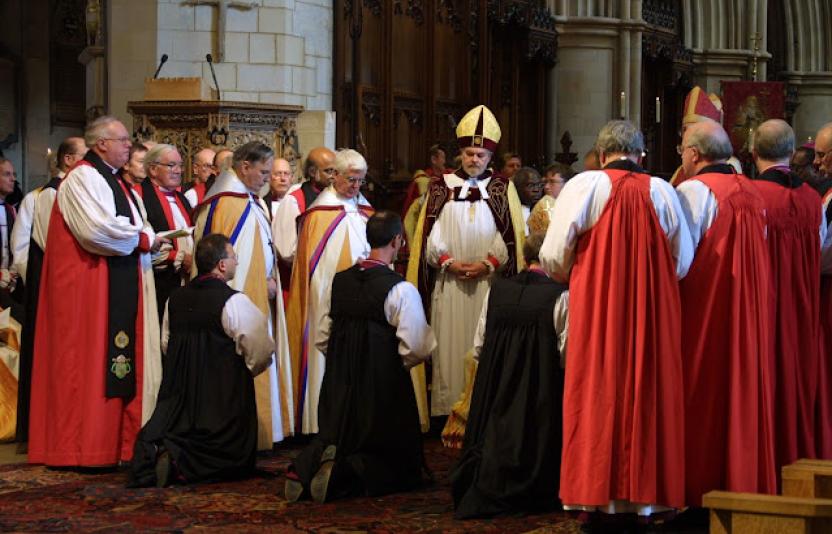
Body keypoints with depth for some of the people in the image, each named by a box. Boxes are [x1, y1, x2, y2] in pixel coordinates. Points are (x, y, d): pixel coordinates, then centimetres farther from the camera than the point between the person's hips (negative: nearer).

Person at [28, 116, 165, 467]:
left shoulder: (116, 182, 19)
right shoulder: (83, 178, -11)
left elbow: (131, 227, 22)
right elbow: (96, 229, -22)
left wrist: (150, 240, 1)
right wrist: (142, 240, -11)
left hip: (121, 288, 9)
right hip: (91, 286, -9)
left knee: (121, 364, 8)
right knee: (91, 363, -7)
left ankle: (115, 442, 12)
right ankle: (83, 448, -2)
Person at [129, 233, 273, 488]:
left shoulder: (175, 299, 4)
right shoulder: (235, 301, -14)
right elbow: (261, 353, -13)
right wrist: (244, 371, 8)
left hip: (177, 401, 5)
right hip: (224, 401, -5)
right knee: (237, 460, 8)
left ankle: (157, 454, -14)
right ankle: (178, 463, -16)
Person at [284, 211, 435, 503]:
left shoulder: (338, 282, 2)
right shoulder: (401, 290, -15)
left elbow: (321, 340, 8)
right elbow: (416, 349, -16)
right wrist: (397, 364, 6)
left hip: (338, 386, 5)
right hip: (383, 390, -5)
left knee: (332, 440, 26)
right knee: (396, 468, 9)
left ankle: (304, 468, -7)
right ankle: (346, 471, -19)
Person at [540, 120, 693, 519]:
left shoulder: (583, 186, -6)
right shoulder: (662, 191, 0)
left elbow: (554, 258, -6)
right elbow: (682, 262, 7)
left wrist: (575, 276, 15)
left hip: (596, 311, -2)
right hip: (653, 317, 2)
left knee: (599, 396, 4)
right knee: (647, 395, 9)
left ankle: (601, 498, 6)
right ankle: (643, 496, 12)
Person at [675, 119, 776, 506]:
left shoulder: (694, 190, -12)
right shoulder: (751, 192, 9)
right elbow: (758, 253, 12)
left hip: (704, 308, -7)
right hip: (748, 310, 7)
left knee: (703, 398, -1)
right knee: (743, 387, 11)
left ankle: (699, 484, 2)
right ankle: (744, 480, 15)